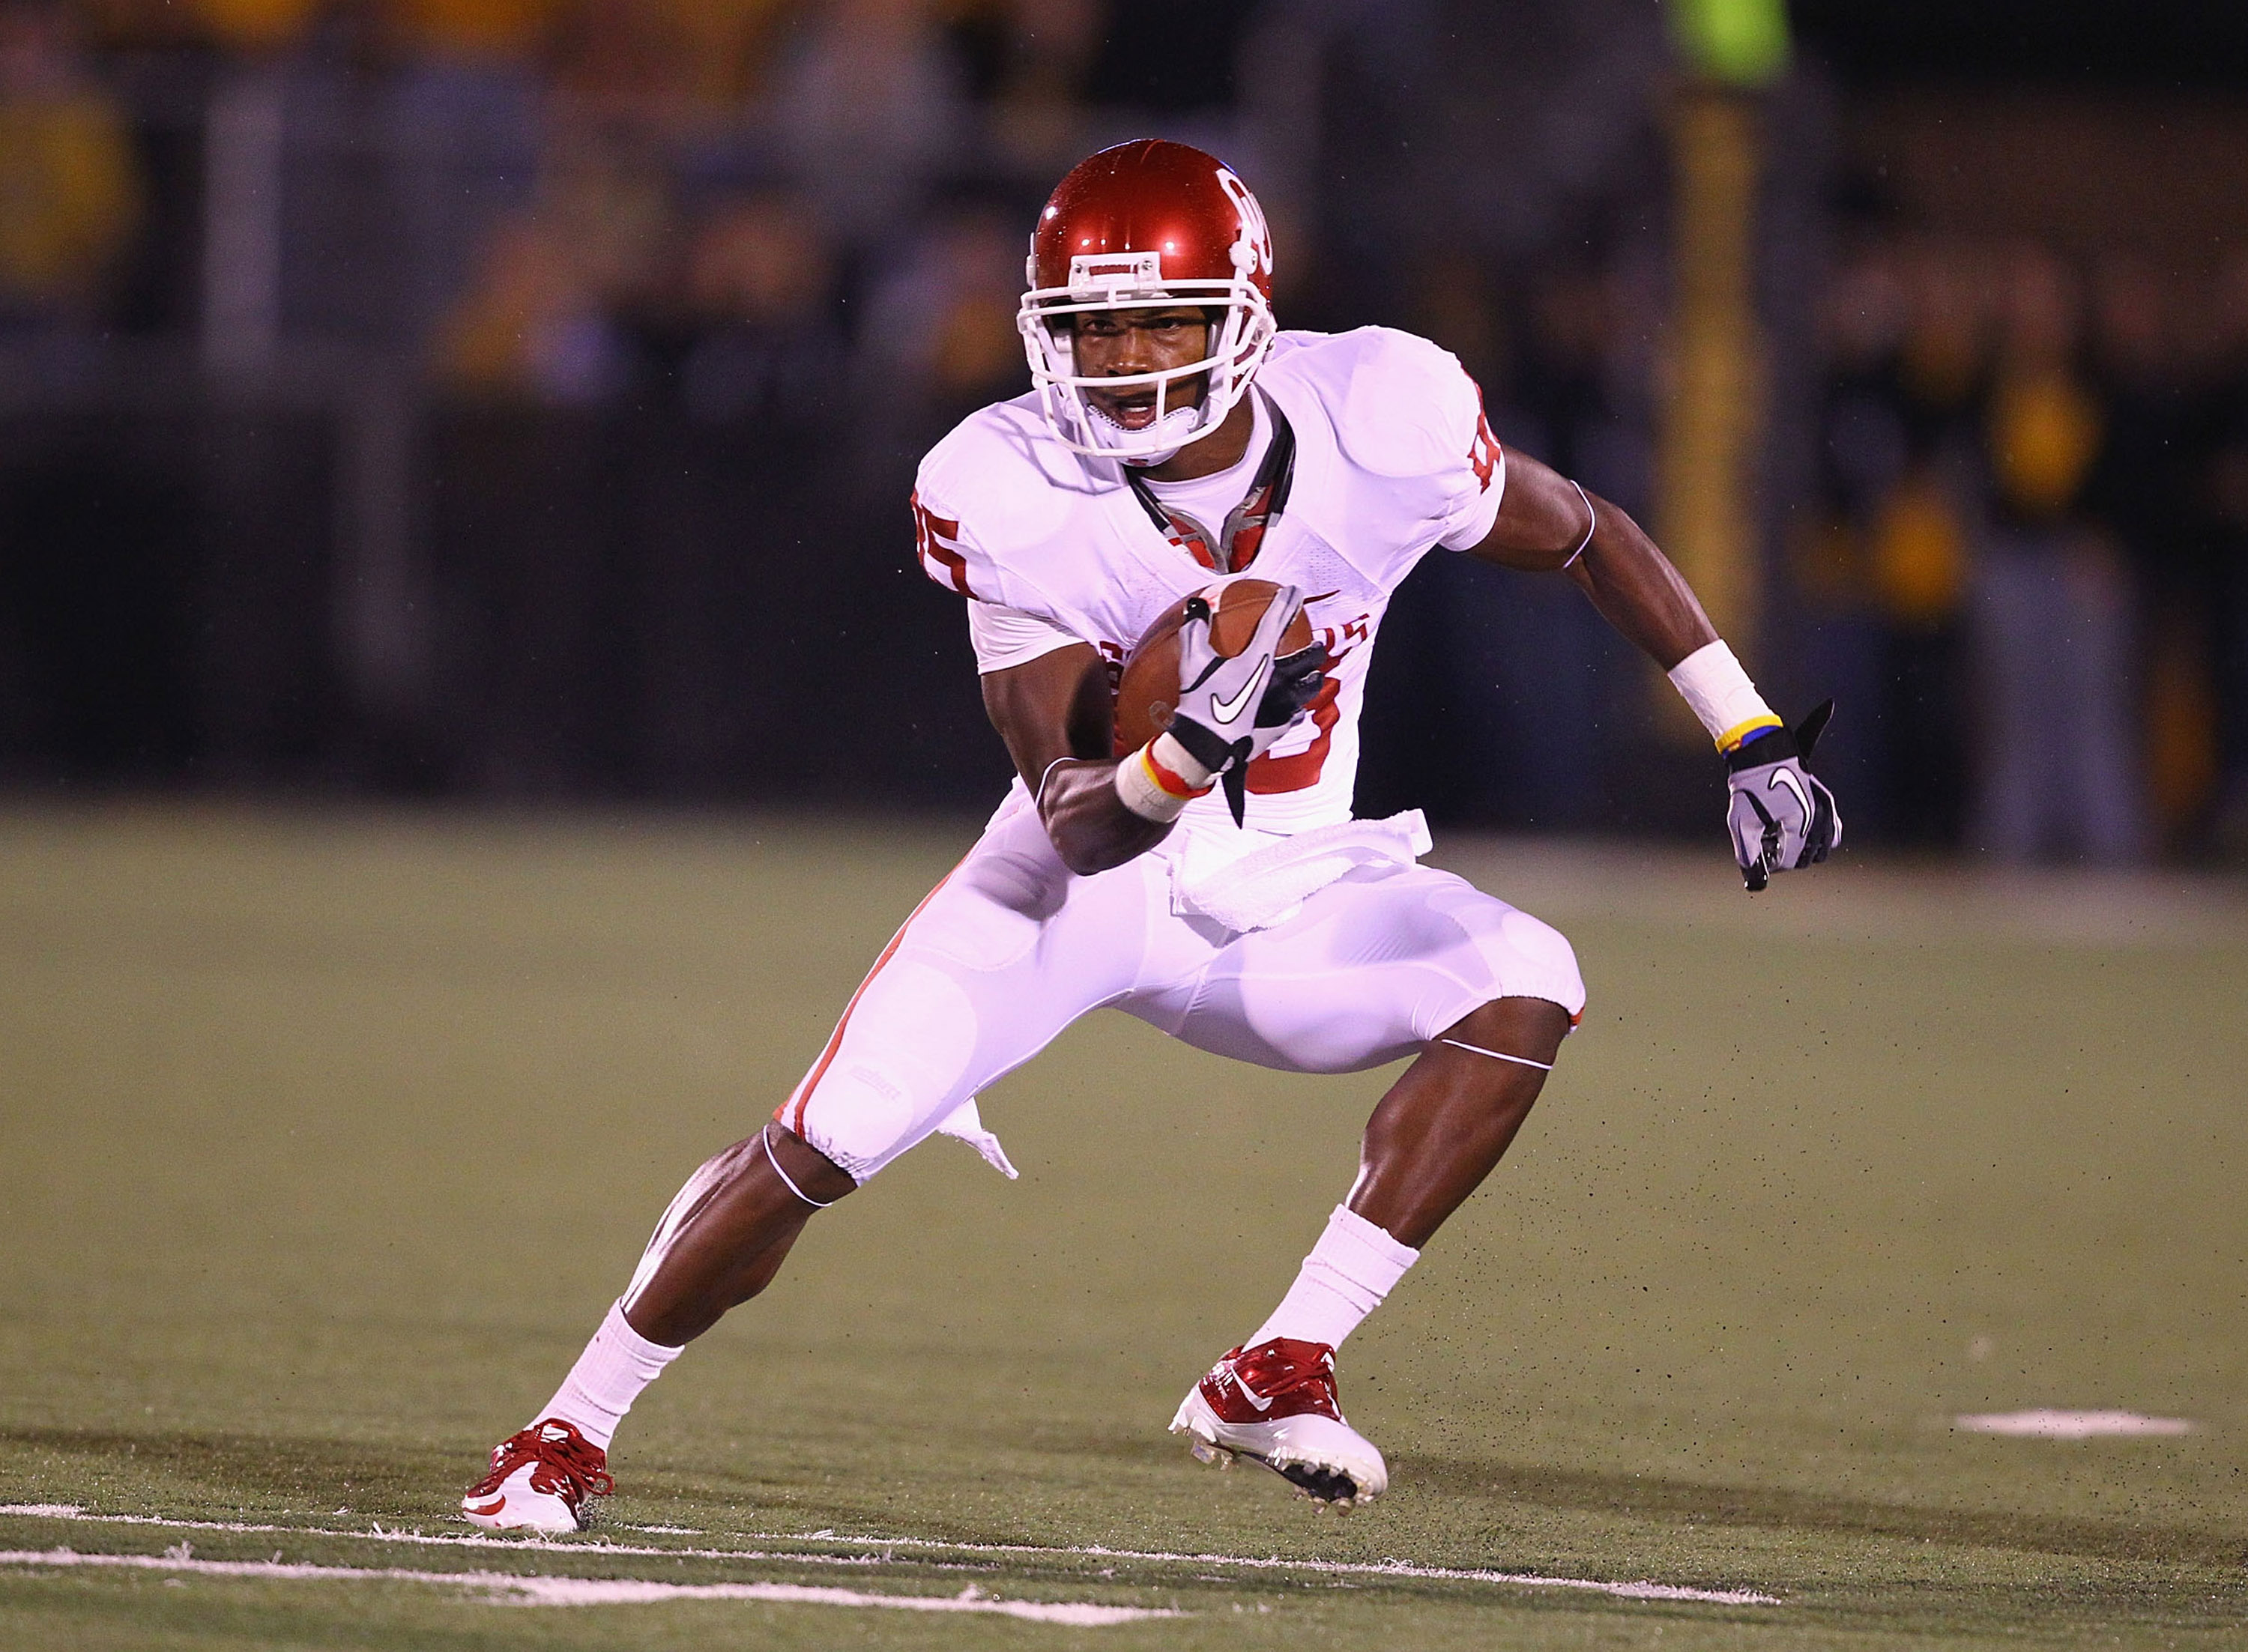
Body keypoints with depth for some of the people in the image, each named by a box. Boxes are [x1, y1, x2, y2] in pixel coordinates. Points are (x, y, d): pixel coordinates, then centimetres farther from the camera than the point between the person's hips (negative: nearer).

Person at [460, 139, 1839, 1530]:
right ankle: (572, 1432, 13)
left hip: (1285, 895, 2)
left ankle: (1281, 1372, -21)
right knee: (818, 1151, -13)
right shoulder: (1012, 496, -23)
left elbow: (1591, 537, 1)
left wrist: (1755, 741, 1)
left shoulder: (1378, 421, -20)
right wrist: (1187, 753, -47)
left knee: (1526, 988, -26)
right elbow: (1080, 829, -25)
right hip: (1083, 881, -1)